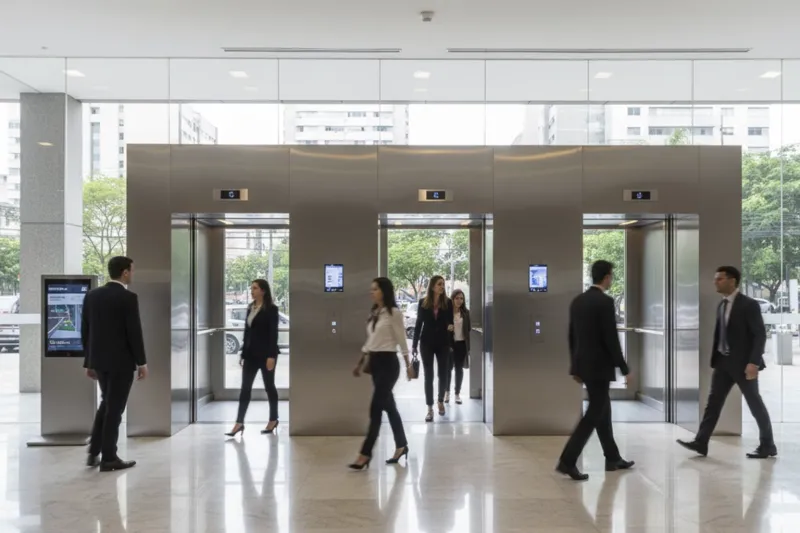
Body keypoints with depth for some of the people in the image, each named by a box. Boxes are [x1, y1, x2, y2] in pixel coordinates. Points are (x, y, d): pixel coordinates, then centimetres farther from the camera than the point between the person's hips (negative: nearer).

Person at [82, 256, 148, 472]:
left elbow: (85, 331, 8)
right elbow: (134, 332, -16)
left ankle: (94, 452, 21)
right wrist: (142, 362, -7)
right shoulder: (128, 298, -15)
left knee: (107, 403, 21)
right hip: (121, 361, -7)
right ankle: (109, 458, 10)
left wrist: (89, 361, 15)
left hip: (100, 359, 7)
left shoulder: (92, 295, 5)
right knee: (115, 407, 2)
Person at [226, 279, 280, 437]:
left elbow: (273, 333, -14)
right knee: (245, 387, 2)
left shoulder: (271, 309, -8)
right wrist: (243, 353, 13)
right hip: (251, 353, 6)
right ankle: (239, 423, 3)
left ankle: (273, 420, 19)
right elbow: (247, 332, 14)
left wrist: (271, 355, -20)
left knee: (269, 386, 5)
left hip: (266, 353, -6)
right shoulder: (250, 308, 11)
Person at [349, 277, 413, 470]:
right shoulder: (373, 313, 13)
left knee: (376, 408, -7)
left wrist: (408, 364, -7)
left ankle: (365, 454, -3)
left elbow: (402, 341, -9)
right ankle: (401, 446, 26)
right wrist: (360, 363, 19)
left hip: (388, 363, -8)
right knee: (389, 407, 14)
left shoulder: (394, 313, -10)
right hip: (375, 362, 8)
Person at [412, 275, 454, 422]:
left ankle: (441, 401, 32)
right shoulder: (423, 302, -1)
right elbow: (419, 323, 2)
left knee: (443, 373, 9)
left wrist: (451, 326, -20)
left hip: (443, 343, 1)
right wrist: (414, 344, 1)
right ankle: (430, 408, 6)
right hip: (427, 343, -1)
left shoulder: (447, 302, -1)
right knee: (428, 375, 0)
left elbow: (450, 321, 5)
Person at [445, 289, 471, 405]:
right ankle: (447, 391, 24)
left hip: (461, 344, 2)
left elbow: (469, 329, 5)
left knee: (459, 369, 8)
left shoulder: (466, 312, 3)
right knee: (448, 368, 6)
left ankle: (457, 394, 18)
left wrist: (469, 346, 2)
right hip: (449, 343, -2)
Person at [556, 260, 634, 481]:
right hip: (599, 366, -9)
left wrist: (576, 367, 20)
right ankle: (567, 461, -7)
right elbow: (611, 339, -18)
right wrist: (624, 369, -10)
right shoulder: (605, 302, -16)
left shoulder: (577, 300, 9)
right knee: (594, 413, -3)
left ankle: (613, 458, 28)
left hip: (584, 365, 9)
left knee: (603, 409, 18)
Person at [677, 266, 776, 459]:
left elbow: (760, 335, -16)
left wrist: (753, 362, -23)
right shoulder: (721, 305, 10)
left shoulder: (749, 305, -13)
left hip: (743, 363, -7)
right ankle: (700, 442, 6)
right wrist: (715, 360, 12)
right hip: (723, 361, 7)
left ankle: (768, 446, 20)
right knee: (713, 401, 4)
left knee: (755, 403, 5)